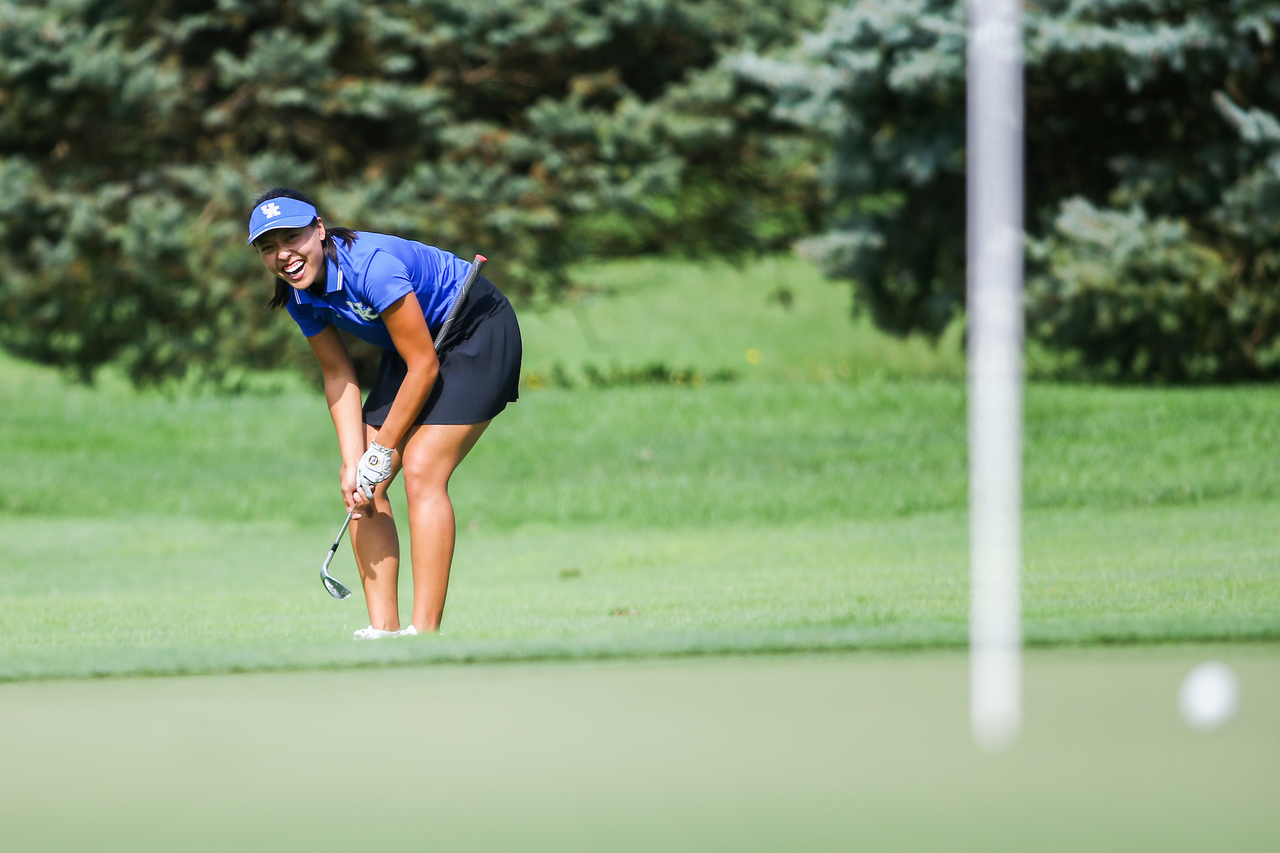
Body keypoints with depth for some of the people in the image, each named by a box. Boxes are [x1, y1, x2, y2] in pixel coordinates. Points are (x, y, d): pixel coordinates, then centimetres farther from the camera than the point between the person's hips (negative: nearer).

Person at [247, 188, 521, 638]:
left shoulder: (373, 266, -33)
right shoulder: (302, 297, -10)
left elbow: (424, 366, -27)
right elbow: (339, 377, -1)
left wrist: (383, 451, -19)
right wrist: (353, 462, -13)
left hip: (478, 334, -8)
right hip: (412, 348, 8)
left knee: (421, 470, -21)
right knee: (361, 485, -3)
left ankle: (424, 632, -22)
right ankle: (382, 630, 0)